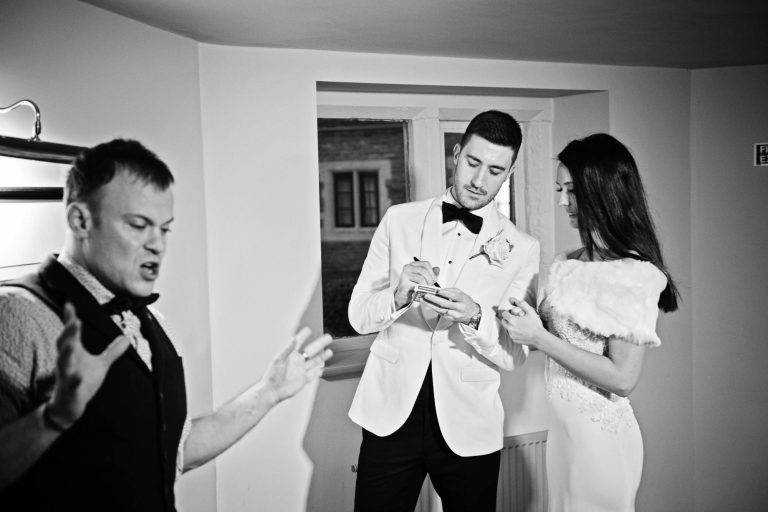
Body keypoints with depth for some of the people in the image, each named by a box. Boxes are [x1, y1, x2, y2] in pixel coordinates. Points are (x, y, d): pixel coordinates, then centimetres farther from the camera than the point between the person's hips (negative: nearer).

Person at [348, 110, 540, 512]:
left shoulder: (521, 249, 0)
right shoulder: (398, 220, 2)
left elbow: (515, 354, -3)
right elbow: (358, 316, 0)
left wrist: (475, 318, -23)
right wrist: (398, 297, -20)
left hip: (468, 427, 0)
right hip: (390, 415, 1)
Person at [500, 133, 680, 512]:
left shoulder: (635, 275, -18)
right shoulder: (569, 264, 4)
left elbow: (622, 379, -20)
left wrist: (541, 338, -21)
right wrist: (522, 320, -9)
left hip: (599, 432, -7)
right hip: (563, 423, 7)